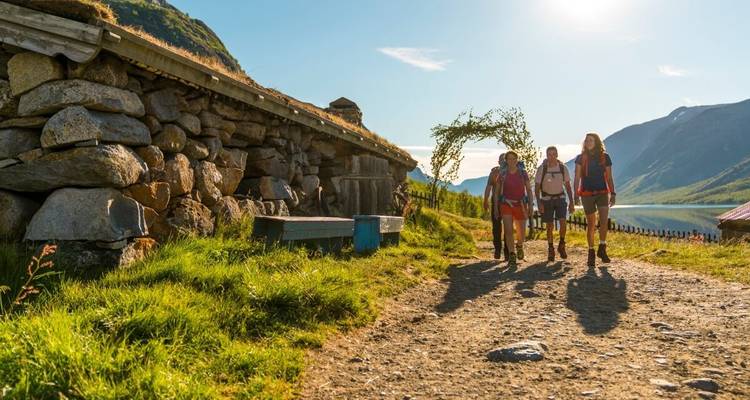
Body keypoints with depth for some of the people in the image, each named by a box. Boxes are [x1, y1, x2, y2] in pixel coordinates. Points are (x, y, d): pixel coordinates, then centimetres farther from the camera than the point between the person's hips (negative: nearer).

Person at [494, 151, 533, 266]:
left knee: (522, 232, 7)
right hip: (506, 204, -1)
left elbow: (529, 190, 4)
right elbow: (497, 191, 8)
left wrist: (531, 205, -3)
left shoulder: (523, 173, 2)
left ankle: (519, 246, 41)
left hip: (520, 205, 1)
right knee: (508, 230, -13)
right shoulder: (502, 175, 1)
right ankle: (512, 255, -6)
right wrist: (496, 207, 4)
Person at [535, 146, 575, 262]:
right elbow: (537, 187, -7)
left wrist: (571, 202, 0)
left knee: (563, 222, -15)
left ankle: (561, 245, 6)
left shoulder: (563, 168, -4)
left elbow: (568, 186, 4)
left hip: (560, 198, 1)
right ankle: (550, 250, 14)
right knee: (550, 226, 0)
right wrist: (539, 203, -16)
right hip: (546, 199, -1)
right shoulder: (542, 169, -10)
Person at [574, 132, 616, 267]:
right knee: (591, 224, 3)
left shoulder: (605, 157, 5)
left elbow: (609, 178, 10)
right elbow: (577, 178, -1)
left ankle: (602, 249, -3)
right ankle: (591, 252, 15)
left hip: (602, 193, 1)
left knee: (604, 219, -17)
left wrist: (613, 193, 5)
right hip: (587, 194, -1)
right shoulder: (580, 158, 2)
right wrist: (576, 195, -10)